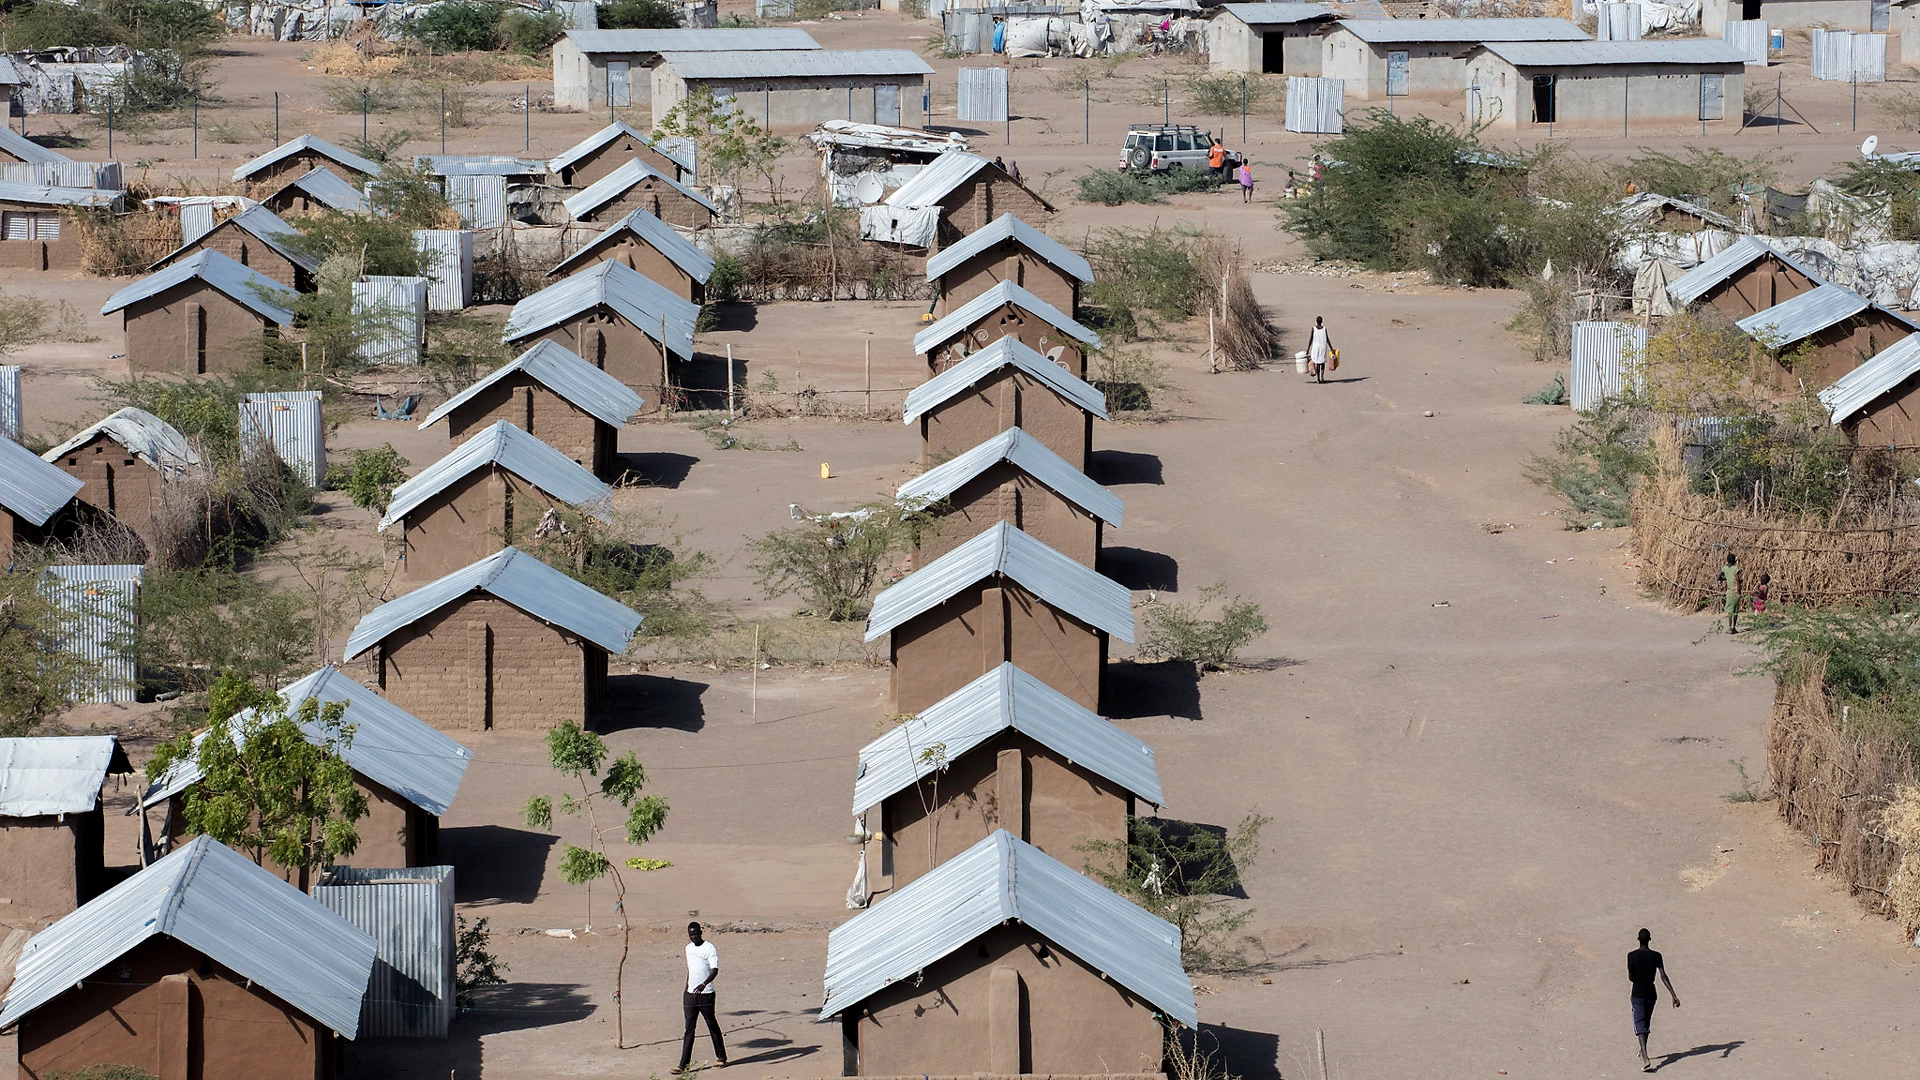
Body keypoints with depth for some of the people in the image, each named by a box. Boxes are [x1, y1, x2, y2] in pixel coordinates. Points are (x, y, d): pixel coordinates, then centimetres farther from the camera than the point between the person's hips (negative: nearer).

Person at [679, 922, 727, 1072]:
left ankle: (722, 1058, 22)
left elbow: (715, 970, -19)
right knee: (689, 1028, 1)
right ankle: (683, 1064, -4)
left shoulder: (709, 948, -10)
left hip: (706, 994, -6)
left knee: (712, 1026, 6)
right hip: (691, 993, 6)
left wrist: (704, 984, -34)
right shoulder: (688, 948, 12)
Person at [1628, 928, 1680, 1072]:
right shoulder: (1656, 956, -5)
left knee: (1640, 1026, -8)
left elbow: (1630, 978, -1)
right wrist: (1673, 995, -13)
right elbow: (1663, 977, -12)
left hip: (1638, 995, -3)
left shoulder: (1632, 956, -10)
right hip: (1651, 994, 3)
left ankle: (1646, 1059, -25)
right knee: (1647, 1023, 23)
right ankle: (1642, 1052, 41)